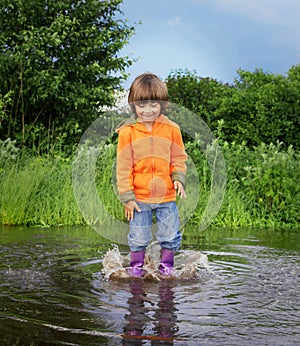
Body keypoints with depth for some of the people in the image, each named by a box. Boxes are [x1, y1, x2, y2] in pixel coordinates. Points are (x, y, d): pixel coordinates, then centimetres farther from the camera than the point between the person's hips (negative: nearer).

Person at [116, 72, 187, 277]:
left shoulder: (171, 129, -1)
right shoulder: (127, 132, -7)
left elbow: (178, 158, 10)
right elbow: (123, 167, -3)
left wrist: (178, 178, -8)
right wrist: (126, 196, -5)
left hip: (166, 196, 2)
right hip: (139, 197, -2)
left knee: (171, 236, 8)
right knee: (139, 238, 7)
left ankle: (167, 266, 26)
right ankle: (136, 266, 26)